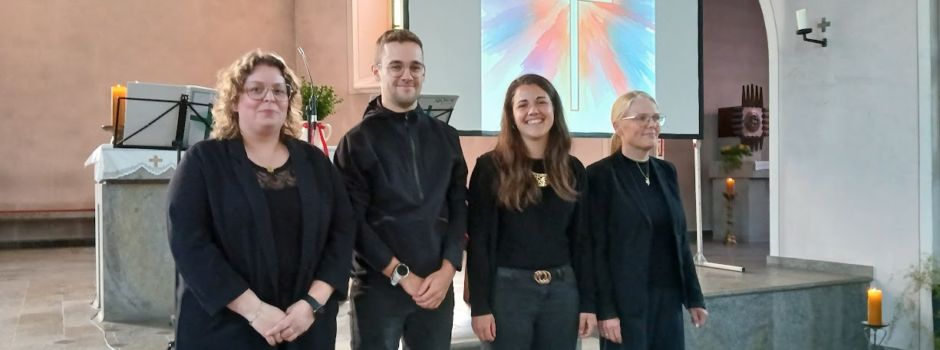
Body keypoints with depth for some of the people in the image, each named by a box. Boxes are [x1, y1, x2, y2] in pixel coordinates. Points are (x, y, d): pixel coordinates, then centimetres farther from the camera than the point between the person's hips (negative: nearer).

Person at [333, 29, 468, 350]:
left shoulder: (446, 137, 9)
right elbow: (353, 221, -8)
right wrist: (402, 276, -11)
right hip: (378, 287, -3)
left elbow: (459, 208, 7)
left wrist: (447, 270, -5)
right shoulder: (358, 140, -2)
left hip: (437, 286, 3)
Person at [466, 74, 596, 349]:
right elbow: (479, 241, -6)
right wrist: (480, 306, -10)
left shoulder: (573, 169, 8)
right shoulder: (490, 167, -3)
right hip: (507, 289, -3)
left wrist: (587, 302, 4)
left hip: (562, 290, 4)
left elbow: (581, 240, 9)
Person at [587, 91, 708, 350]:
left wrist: (694, 297, 11)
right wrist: (605, 310, -15)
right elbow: (596, 248, -12)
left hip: (669, 299, 6)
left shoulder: (666, 171, 10)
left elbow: (680, 239, 13)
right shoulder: (600, 175, -9)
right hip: (625, 302, -6)